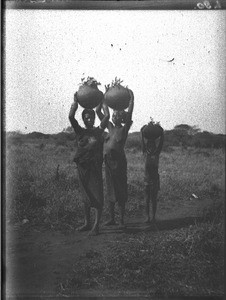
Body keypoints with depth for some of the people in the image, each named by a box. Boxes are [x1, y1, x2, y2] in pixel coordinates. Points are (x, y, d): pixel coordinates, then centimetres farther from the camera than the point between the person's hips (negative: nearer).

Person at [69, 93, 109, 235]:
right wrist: (76, 101, 0)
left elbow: (107, 116, -4)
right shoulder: (80, 131, 8)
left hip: (95, 167, -3)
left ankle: (96, 225, 1)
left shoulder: (98, 131, 5)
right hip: (82, 166, 3)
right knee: (86, 197, 13)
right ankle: (87, 223, 25)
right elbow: (71, 116, -2)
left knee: (98, 197, -5)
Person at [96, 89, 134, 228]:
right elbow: (99, 112, 13)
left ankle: (122, 220, 7)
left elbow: (129, 113, -14)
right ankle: (112, 218, 21)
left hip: (119, 161, -5)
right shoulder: (111, 127, 11)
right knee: (110, 191, 10)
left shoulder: (124, 129, -2)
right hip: (108, 161, 5)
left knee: (121, 190, -1)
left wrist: (131, 96, -12)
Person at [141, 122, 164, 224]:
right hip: (146, 178, 1)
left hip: (155, 178, -1)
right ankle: (147, 217, 8)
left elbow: (161, 141, -4)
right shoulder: (146, 152, 2)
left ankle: (153, 217, 7)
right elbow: (143, 142, -5)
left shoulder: (157, 153, 1)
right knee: (147, 199, 4)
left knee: (154, 199, 4)